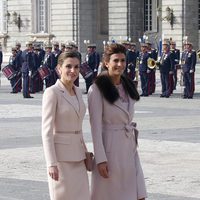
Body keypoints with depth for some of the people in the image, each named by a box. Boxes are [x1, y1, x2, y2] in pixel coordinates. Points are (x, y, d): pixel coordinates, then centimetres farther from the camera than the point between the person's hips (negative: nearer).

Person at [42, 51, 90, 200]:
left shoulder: (78, 92, 10)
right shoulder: (52, 92, -13)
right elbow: (47, 130, -16)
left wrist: (84, 153, 18)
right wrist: (51, 163, -21)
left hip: (77, 155, 7)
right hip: (60, 154, -7)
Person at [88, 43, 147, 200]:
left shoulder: (128, 86, 10)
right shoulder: (97, 89, -11)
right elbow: (96, 125, -13)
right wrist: (100, 159, -17)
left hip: (130, 149, 6)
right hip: (109, 148, -6)